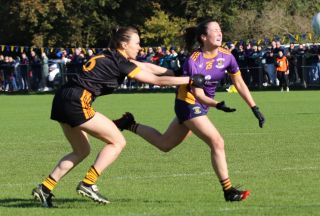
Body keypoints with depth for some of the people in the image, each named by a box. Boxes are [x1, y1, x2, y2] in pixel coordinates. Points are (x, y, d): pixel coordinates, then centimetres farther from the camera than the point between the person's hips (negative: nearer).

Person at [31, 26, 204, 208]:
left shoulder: (111, 57, 18)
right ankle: (88, 184, -3)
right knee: (117, 142, 0)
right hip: (77, 102, -9)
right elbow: (156, 80, -5)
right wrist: (190, 80, 2)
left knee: (82, 151, 21)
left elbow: (147, 67, 29)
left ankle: (44, 189, 15)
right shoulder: (120, 63, -8)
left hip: (62, 99, 10)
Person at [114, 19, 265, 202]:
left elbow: (240, 84, 2)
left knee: (165, 144, 21)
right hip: (188, 104, -8)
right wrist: (217, 105, -43)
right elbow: (198, 94, -26)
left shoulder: (226, 56, -7)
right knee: (217, 142, -17)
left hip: (202, 105, 8)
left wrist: (255, 109, -2)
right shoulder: (194, 61, -24)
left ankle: (130, 125, 38)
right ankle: (228, 190, -9)